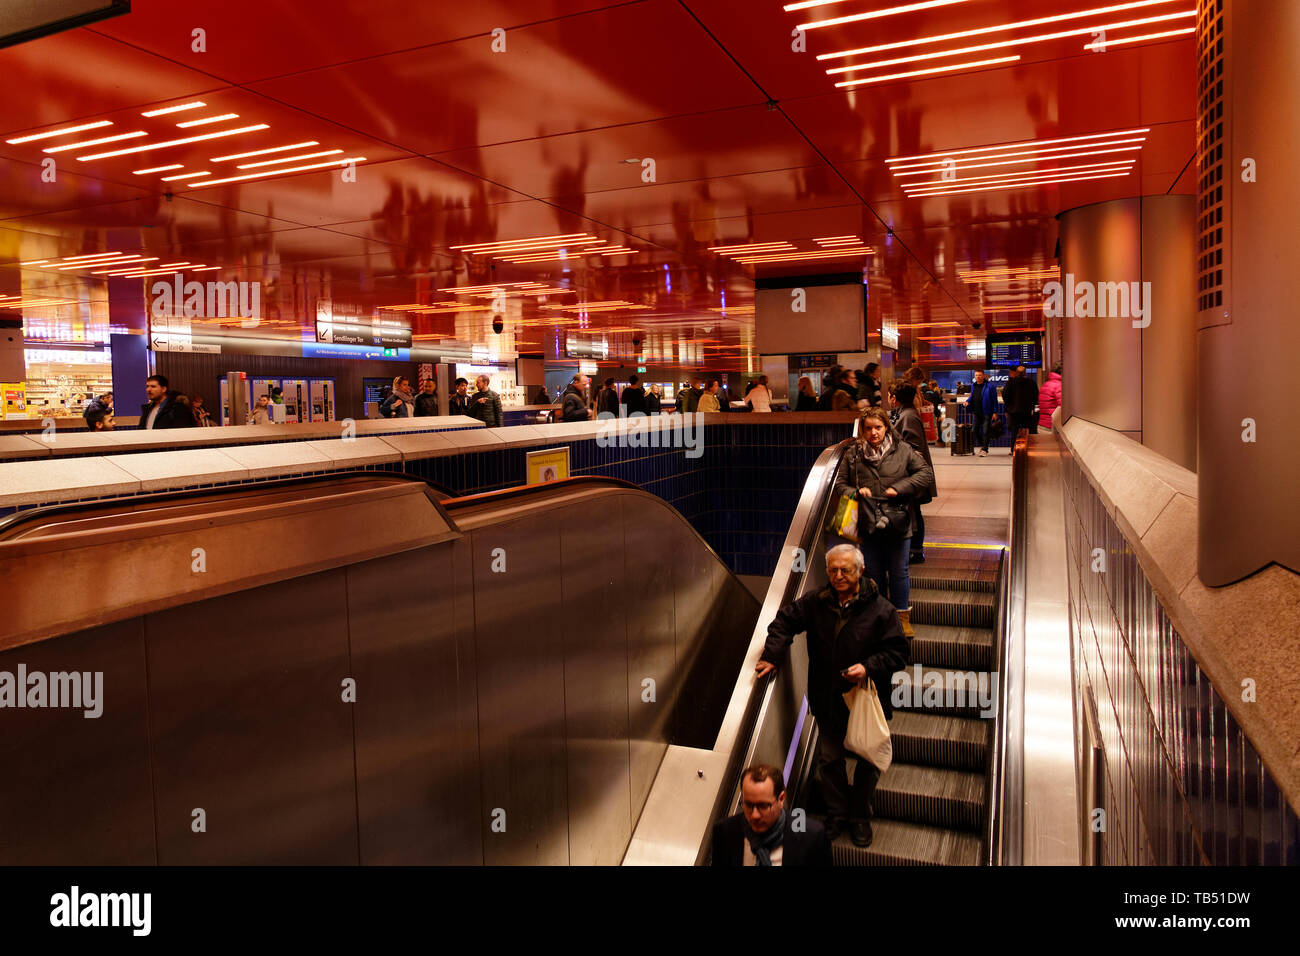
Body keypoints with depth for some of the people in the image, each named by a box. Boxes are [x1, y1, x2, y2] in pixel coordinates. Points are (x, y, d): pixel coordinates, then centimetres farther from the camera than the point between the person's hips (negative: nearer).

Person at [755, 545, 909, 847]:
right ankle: (837, 814, 35)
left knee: (868, 762, 13)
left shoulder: (880, 610, -13)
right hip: (828, 700, 2)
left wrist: (868, 667, -24)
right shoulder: (815, 603, -4)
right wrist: (772, 656, -4)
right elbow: (785, 621, 8)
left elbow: (899, 652, -9)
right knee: (829, 760, 15)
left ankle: (860, 817, 35)